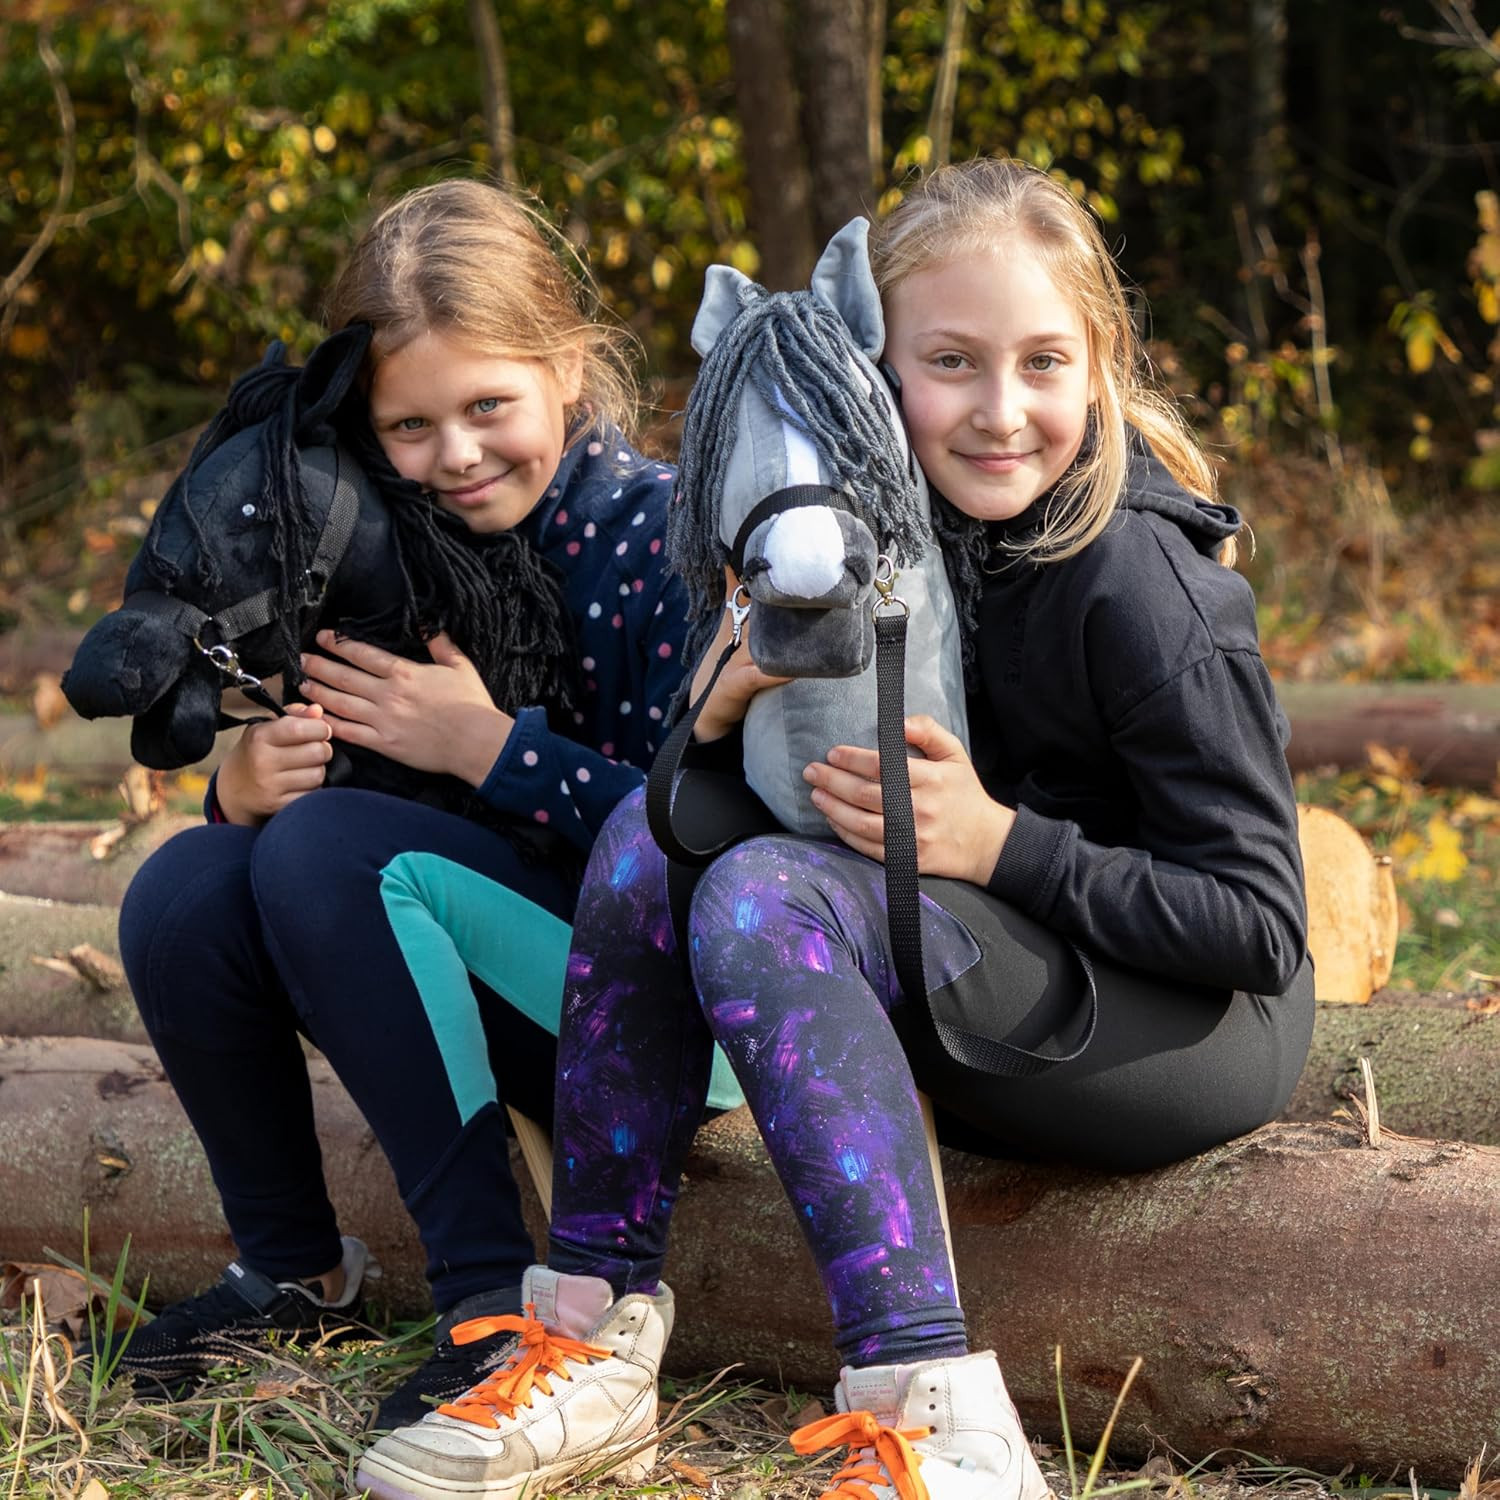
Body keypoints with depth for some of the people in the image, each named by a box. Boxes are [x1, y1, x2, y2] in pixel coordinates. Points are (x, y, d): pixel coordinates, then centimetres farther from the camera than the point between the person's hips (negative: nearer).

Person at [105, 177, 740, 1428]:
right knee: (185, 891, -12)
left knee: (329, 847, -26)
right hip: (502, 998, 7)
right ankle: (296, 1272, 7)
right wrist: (245, 786, -14)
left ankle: (498, 1295, -23)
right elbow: (322, 766, 9)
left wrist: (490, 746, -23)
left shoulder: (660, 533, -14)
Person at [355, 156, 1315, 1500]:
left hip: (1203, 1034, -7)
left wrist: (1001, 841, -25)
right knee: (655, 830, -8)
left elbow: (1260, 926, -18)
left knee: (765, 895, -27)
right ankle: (595, 1335, -12)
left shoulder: (1140, 581, -19)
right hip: (993, 1019, 8)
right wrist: (734, 705, -15)